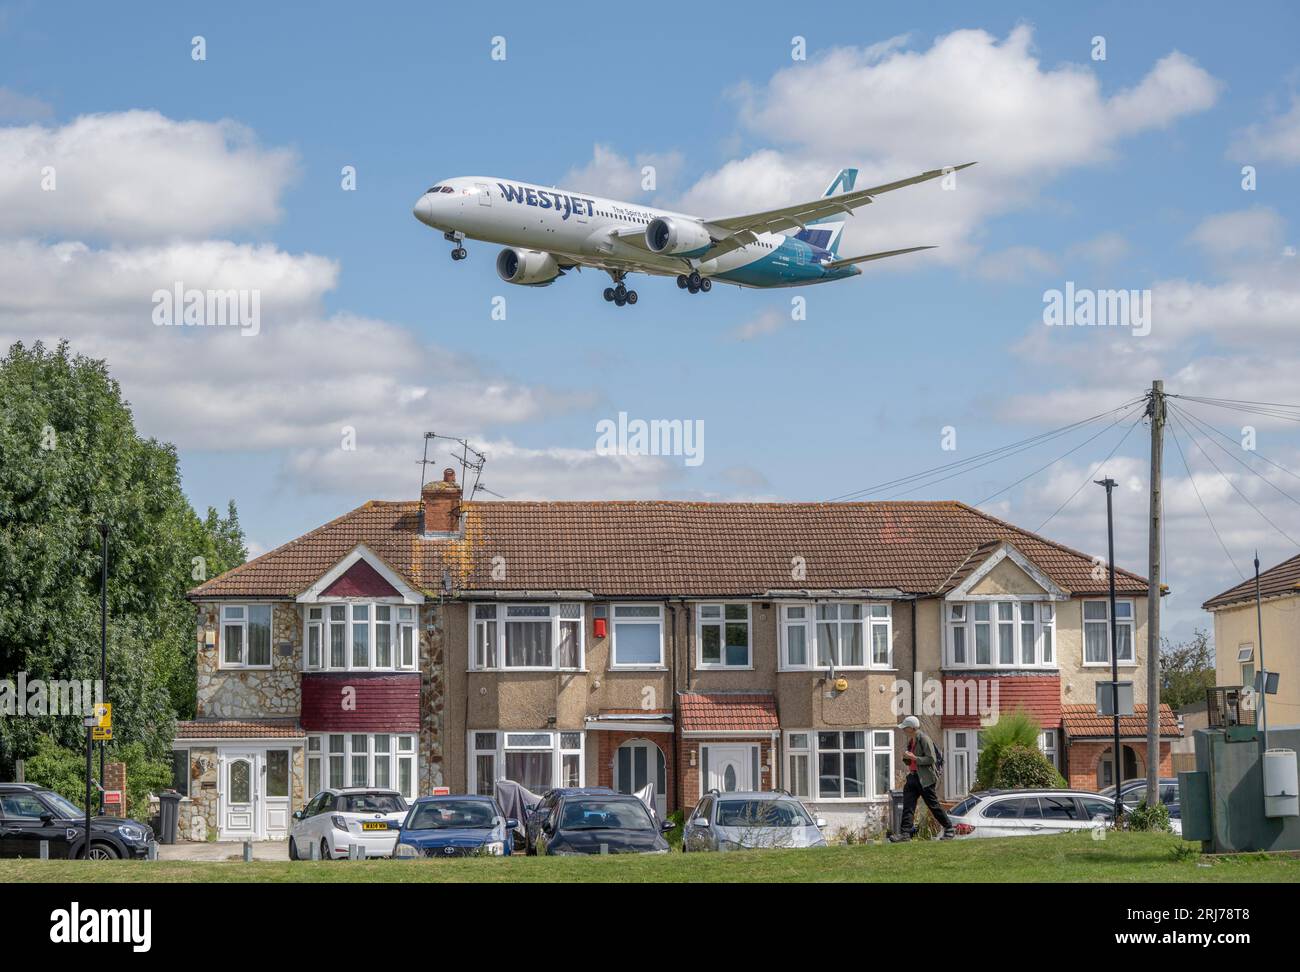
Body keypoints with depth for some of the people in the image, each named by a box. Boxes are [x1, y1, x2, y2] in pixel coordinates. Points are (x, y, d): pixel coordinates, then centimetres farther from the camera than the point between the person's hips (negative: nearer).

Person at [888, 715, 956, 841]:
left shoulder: (924, 739, -13)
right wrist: (906, 758, 3)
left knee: (933, 805, 0)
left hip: (925, 779, -8)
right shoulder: (910, 740, 15)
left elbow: (931, 759, -18)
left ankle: (949, 830, 14)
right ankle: (905, 833, -8)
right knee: (907, 806, -4)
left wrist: (913, 757, -20)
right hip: (912, 777, 8)